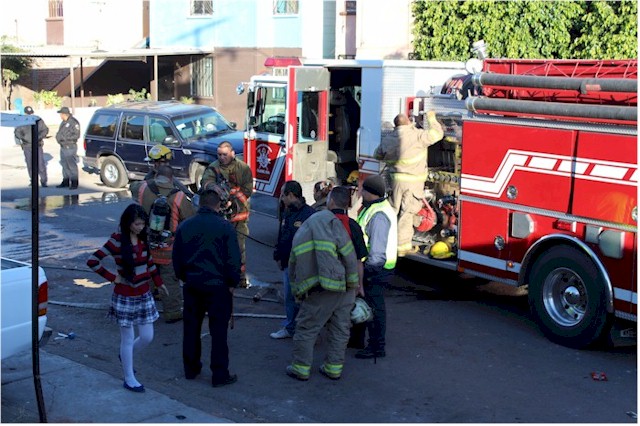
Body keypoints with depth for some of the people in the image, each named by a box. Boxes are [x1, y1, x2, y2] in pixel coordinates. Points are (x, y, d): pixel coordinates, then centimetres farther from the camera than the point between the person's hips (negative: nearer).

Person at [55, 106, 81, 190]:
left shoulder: (73, 122, -14)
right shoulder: (64, 122, 15)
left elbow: (76, 135, -18)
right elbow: (60, 132, 26)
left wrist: (65, 138, -21)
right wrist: (58, 136, 5)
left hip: (70, 147, -10)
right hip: (63, 147, 10)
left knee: (72, 166, -6)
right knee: (65, 166, 15)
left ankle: (74, 184, -2)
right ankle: (65, 182, 24)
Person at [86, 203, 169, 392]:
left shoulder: (142, 239, 3)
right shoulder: (117, 241, -15)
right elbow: (92, 261, -19)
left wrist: (158, 282, 18)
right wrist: (112, 277, -15)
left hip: (144, 295, 6)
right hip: (125, 297, -6)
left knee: (147, 337, 8)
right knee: (128, 339, 3)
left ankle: (126, 357, 37)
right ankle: (129, 379, 17)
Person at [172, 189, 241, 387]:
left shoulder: (184, 227, 1)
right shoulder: (225, 227, -12)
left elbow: (177, 259, 8)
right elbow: (233, 260, -11)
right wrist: (232, 283, 0)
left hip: (192, 285, 4)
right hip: (218, 286, -4)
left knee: (191, 328, 16)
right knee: (218, 330, 2)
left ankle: (191, 369, 26)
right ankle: (220, 375, 5)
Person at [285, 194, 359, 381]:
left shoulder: (299, 234, 17)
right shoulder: (328, 219, 4)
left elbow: (292, 269, 20)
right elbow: (347, 252, -7)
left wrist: (298, 292, 25)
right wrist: (353, 281, -1)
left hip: (319, 290, 1)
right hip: (344, 287, -1)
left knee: (306, 329, 11)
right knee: (340, 329, 12)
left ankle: (301, 368, 17)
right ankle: (334, 368, 19)